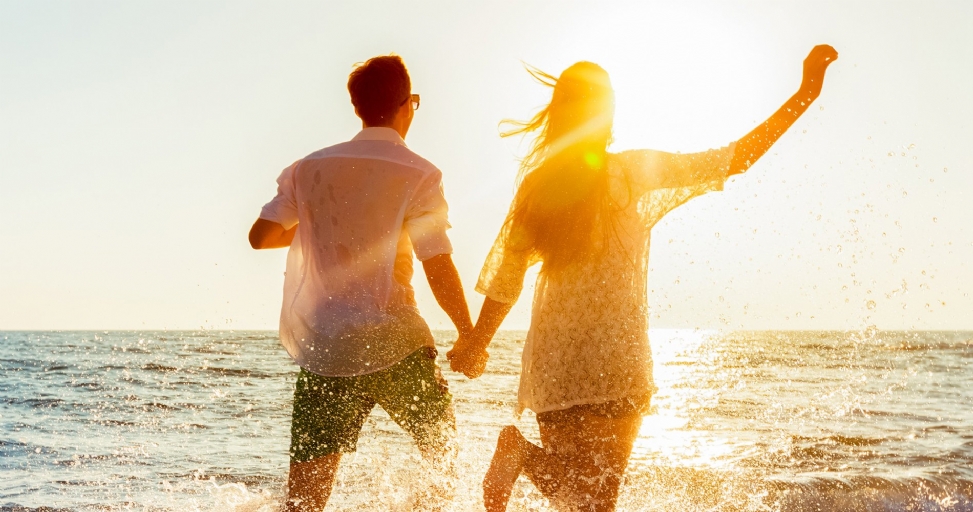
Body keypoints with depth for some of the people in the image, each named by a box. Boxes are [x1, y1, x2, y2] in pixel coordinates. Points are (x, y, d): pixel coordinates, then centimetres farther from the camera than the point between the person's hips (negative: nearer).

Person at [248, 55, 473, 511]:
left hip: (320, 349, 4)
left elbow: (261, 235, 4)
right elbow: (439, 268, -10)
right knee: (445, 456, 21)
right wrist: (469, 334, 3)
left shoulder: (309, 168, 7)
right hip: (393, 344, -3)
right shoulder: (417, 174, -6)